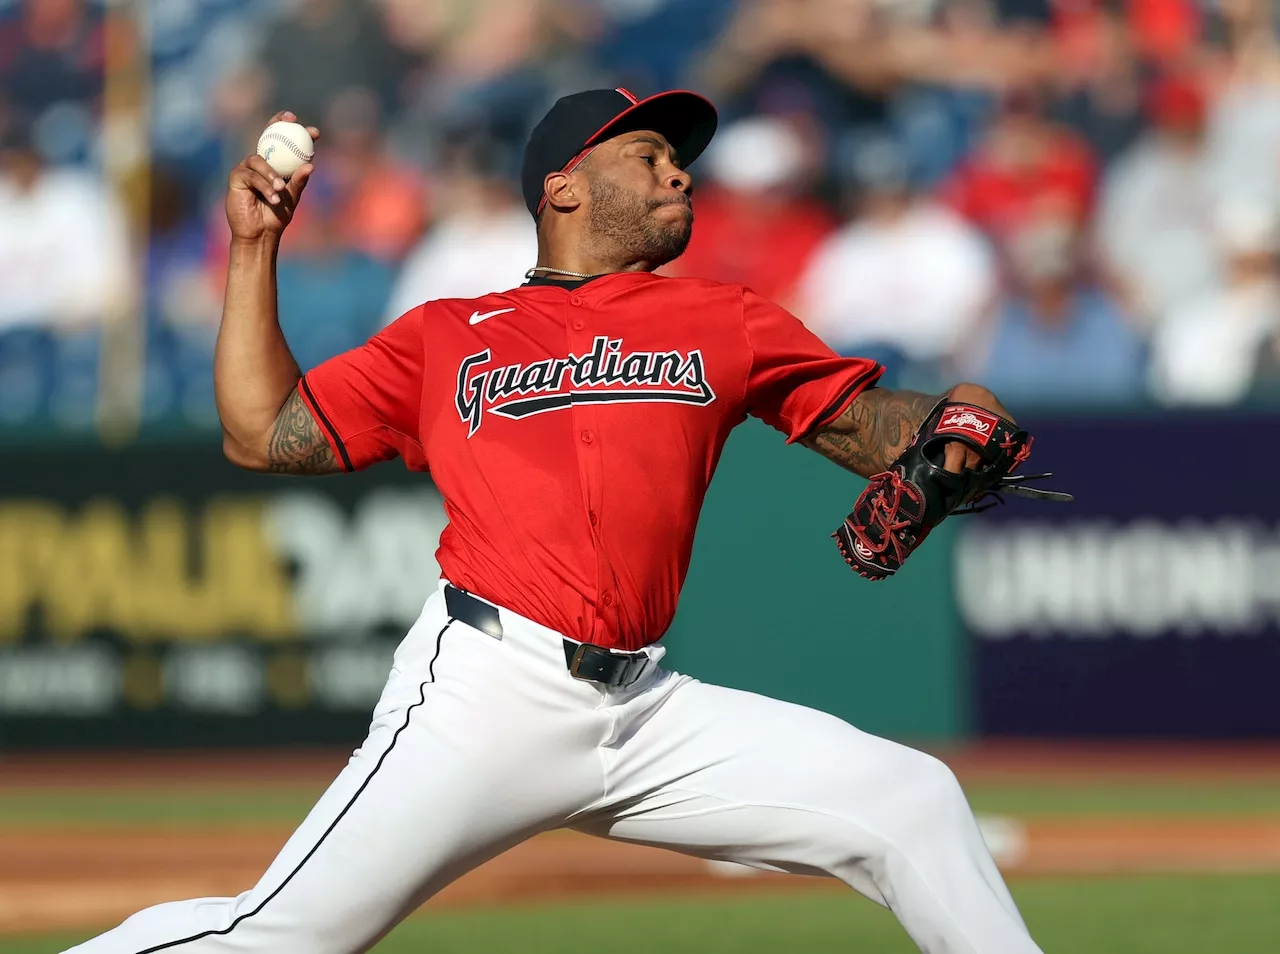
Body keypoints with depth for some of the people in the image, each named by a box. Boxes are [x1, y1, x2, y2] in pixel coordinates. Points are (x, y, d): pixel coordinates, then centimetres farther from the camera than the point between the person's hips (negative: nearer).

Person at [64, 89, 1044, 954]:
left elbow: (865, 424, 13)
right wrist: (256, 247, 11)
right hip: (484, 695, -3)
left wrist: (957, 423, -9)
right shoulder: (446, 336, 14)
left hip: (645, 712, 3)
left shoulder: (725, 322, 18)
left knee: (915, 803, -2)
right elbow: (263, 434, 13)